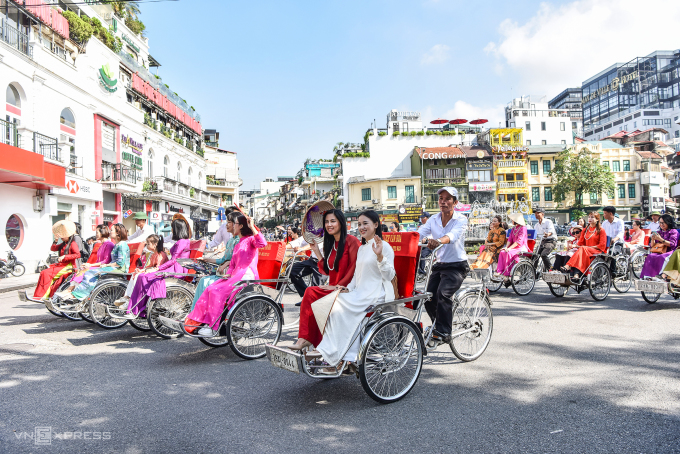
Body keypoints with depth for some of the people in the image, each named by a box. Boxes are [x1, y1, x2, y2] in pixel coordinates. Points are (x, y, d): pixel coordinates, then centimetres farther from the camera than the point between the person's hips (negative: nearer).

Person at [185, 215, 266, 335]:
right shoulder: (237, 245, 26)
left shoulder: (250, 239, -1)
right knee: (210, 290, -9)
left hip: (247, 276, -8)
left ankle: (213, 327, -18)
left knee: (217, 291, -23)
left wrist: (252, 227, -25)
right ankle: (197, 320, -7)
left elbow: (262, 243, -24)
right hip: (236, 275, 8)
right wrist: (228, 273, 3)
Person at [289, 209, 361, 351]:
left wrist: (338, 286, -16)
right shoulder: (331, 244, 18)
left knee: (311, 293, -24)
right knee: (311, 293, -20)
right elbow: (328, 271, 15)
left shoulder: (351, 241, -7)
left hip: (345, 289, -7)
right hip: (333, 289, 7)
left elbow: (354, 269, -14)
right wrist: (317, 252, 9)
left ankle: (305, 339, -18)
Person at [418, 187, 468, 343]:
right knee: (429, 298, -5)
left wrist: (438, 241, -51)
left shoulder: (461, 219, -9)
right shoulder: (433, 220, 5)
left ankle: (444, 332, -14)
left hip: (457, 265, -5)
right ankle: (439, 326, 21)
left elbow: (453, 235, -30)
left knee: (443, 293, -26)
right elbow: (419, 233, -10)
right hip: (439, 264, 5)